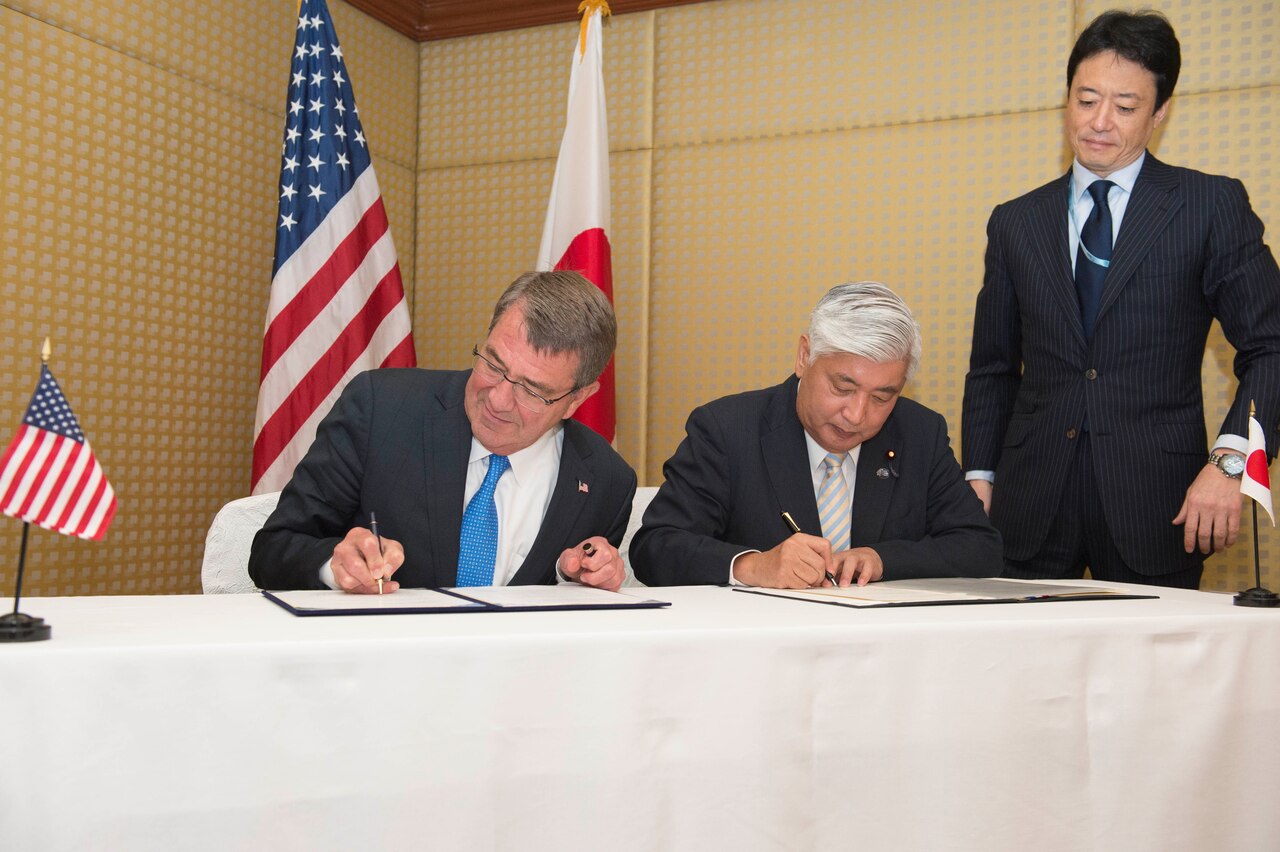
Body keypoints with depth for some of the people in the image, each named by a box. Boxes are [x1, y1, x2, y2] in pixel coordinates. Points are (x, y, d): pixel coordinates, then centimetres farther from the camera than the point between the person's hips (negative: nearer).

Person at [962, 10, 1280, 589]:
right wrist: (979, 477, 5)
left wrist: (1229, 459, -15)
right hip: (1031, 508, 2)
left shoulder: (1213, 207, 3)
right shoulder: (1015, 222, 12)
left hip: (1153, 505, -2)